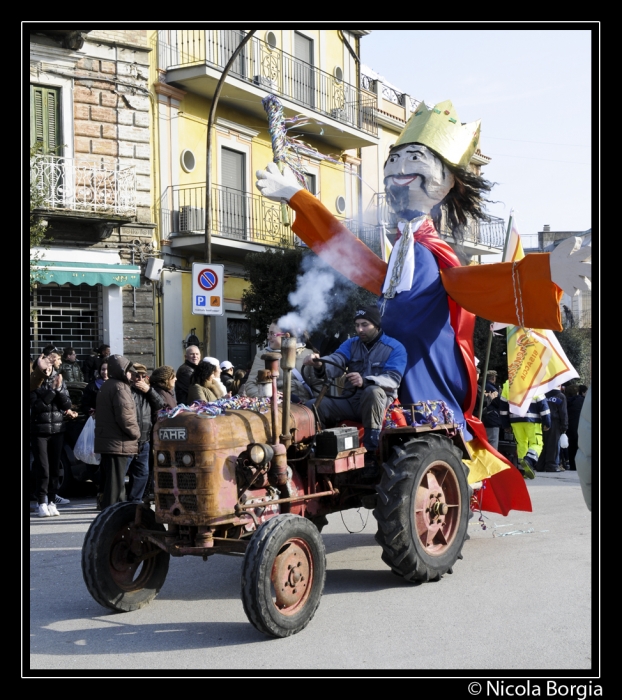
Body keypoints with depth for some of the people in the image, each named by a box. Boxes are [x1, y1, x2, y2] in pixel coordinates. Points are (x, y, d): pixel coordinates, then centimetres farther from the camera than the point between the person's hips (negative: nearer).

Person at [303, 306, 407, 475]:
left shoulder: (395, 348, -1)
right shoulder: (351, 344, 11)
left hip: (378, 402, -4)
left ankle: (372, 453, -34)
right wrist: (320, 364, -35)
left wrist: (365, 381, -36)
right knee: (312, 406, -16)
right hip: (350, 401, 4)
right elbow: (336, 362, -9)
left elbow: (393, 379, -16)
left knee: (373, 391, -39)